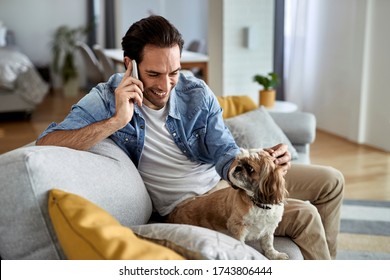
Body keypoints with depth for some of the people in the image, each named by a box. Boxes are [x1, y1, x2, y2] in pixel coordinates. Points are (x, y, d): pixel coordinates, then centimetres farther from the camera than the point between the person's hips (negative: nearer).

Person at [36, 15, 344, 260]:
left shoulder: (197, 93, -8)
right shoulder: (107, 100, -17)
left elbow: (226, 155, -10)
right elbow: (46, 144, -29)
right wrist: (117, 121, -39)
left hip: (221, 176, 6)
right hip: (190, 202, -5)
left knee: (330, 181, 10)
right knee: (303, 215, -19)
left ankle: (324, 258, 30)